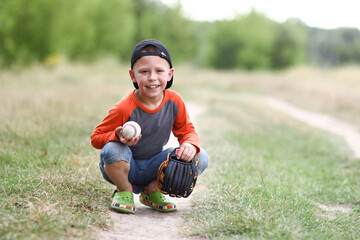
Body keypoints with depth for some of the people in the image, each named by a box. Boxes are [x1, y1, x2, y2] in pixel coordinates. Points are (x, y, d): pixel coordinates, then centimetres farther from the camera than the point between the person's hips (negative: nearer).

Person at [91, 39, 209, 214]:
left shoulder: (174, 102, -10)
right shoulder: (125, 108, -24)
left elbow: (186, 131, 2)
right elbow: (96, 137, -16)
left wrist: (190, 144, -23)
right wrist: (118, 137, -38)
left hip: (153, 167, 4)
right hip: (125, 167, -4)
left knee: (200, 158, -13)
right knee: (113, 150, -38)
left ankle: (152, 191, 5)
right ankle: (124, 191, -4)